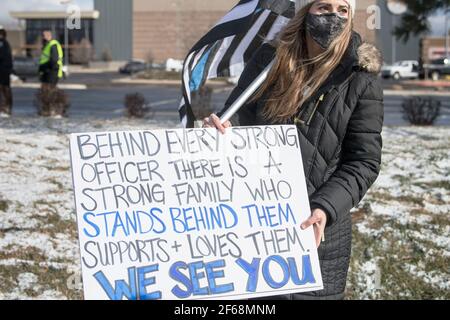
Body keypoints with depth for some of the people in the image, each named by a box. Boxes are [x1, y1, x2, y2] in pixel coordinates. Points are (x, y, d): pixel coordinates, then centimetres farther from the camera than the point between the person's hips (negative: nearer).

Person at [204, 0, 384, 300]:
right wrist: (221, 126, -15)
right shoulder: (269, 58, 2)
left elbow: (363, 162, -6)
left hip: (315, 224, -2)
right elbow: (238, 114, 10)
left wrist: (326, 208, -22)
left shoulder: (361, 81, -6)